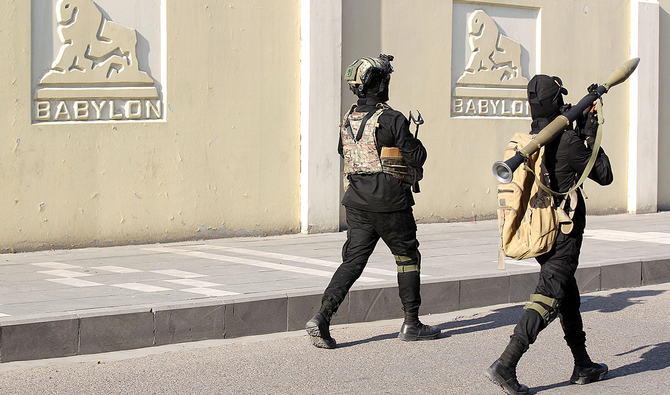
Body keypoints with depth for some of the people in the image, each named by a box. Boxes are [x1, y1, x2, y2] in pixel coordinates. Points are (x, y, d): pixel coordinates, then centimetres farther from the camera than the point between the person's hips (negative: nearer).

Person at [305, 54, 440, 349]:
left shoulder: (348, 120, 7)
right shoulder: (391, 120, -13)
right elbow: (416, 158, -12)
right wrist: (416, 144, 11)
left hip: (357, 201, 5)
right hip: (390, 202, -5)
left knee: (353, 261, 6)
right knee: (408, 258, 12)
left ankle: (323, 316, -10)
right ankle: (411, 324, 18)